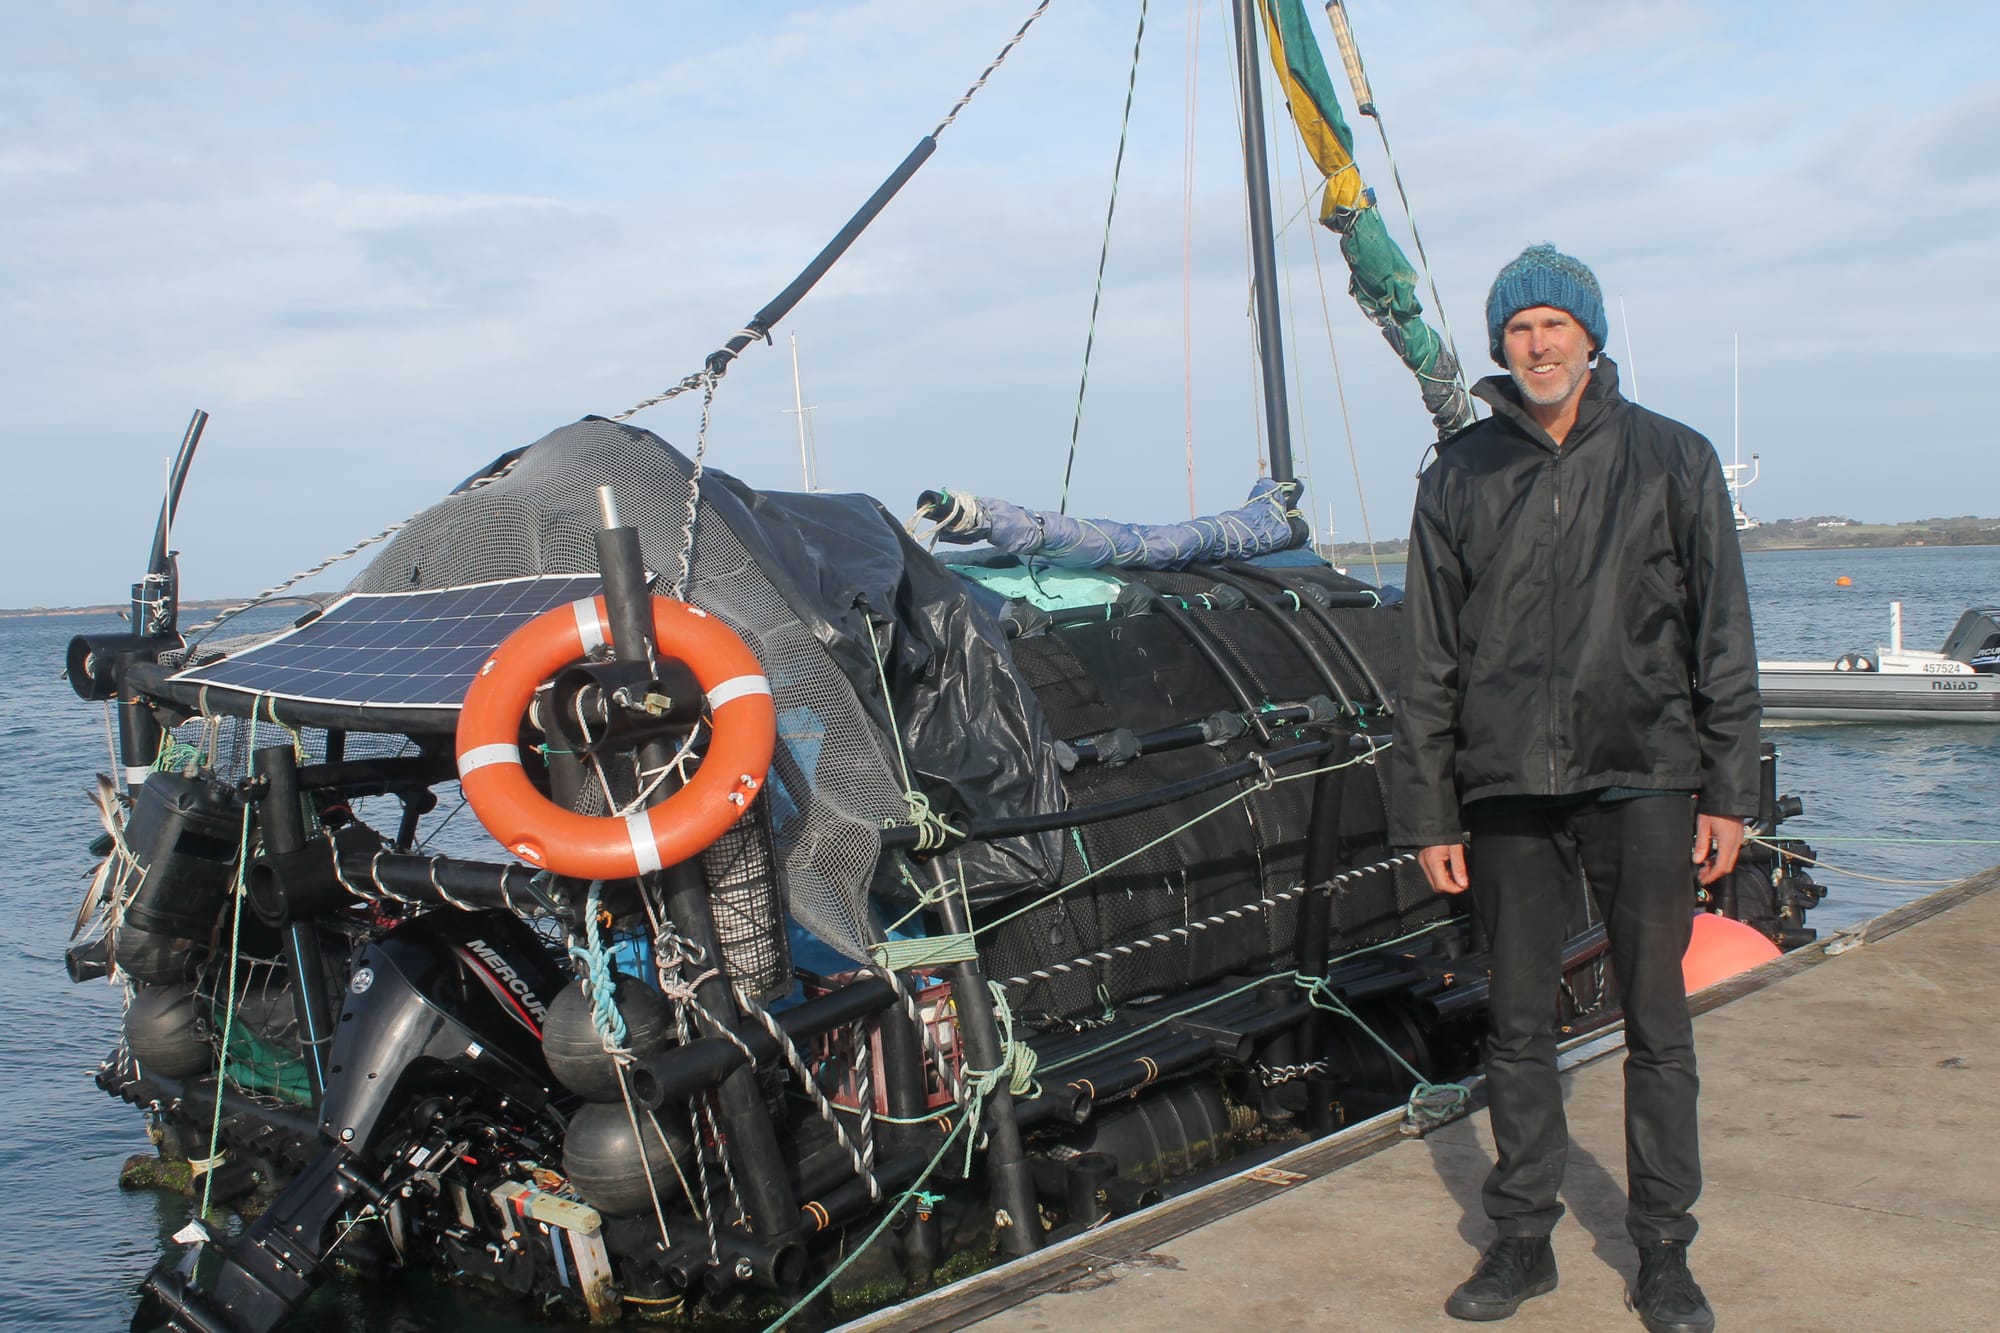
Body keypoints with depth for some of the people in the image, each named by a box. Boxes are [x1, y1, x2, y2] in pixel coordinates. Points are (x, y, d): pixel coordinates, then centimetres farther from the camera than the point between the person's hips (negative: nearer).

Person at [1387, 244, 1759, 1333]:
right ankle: (1521, 1239, 22)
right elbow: (1428, 661, 7)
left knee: (1657, 1026, 6)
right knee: (1516, 1026, 8)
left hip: (1643, 781, -1)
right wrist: (1428, 813, 3)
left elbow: (1720, 640, 5)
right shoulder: (1458, 478, 7)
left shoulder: (1671, 460, 4)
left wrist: (1727, 790, 0)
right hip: (1508, 789, 1)